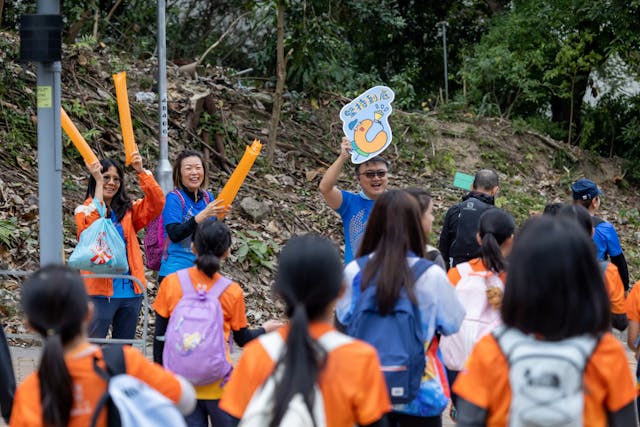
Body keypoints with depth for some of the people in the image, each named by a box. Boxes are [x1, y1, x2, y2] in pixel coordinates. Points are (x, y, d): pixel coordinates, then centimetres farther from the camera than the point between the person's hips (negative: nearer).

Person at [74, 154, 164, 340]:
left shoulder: (128, 209, 12)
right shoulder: (85, 210, 0)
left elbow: (157, 203, -2)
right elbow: (92, 226, -22)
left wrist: (141, 171, -12)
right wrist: (98, 182, -22)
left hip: (130, 291, 5)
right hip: (100, 291, -5)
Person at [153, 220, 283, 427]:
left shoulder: (171, 283, -5)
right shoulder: (232, 292, -8)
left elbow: (159, 337, 0)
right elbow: (242, 339, 4)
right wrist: (265, 329, 25)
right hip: (218, 384, -2)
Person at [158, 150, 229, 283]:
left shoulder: (208, 197, 7)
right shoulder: (174, 198, -9)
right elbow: (175, 235, -20)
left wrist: (219, 217, -11)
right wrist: (203, 215, -29)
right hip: (176, 272, -5)